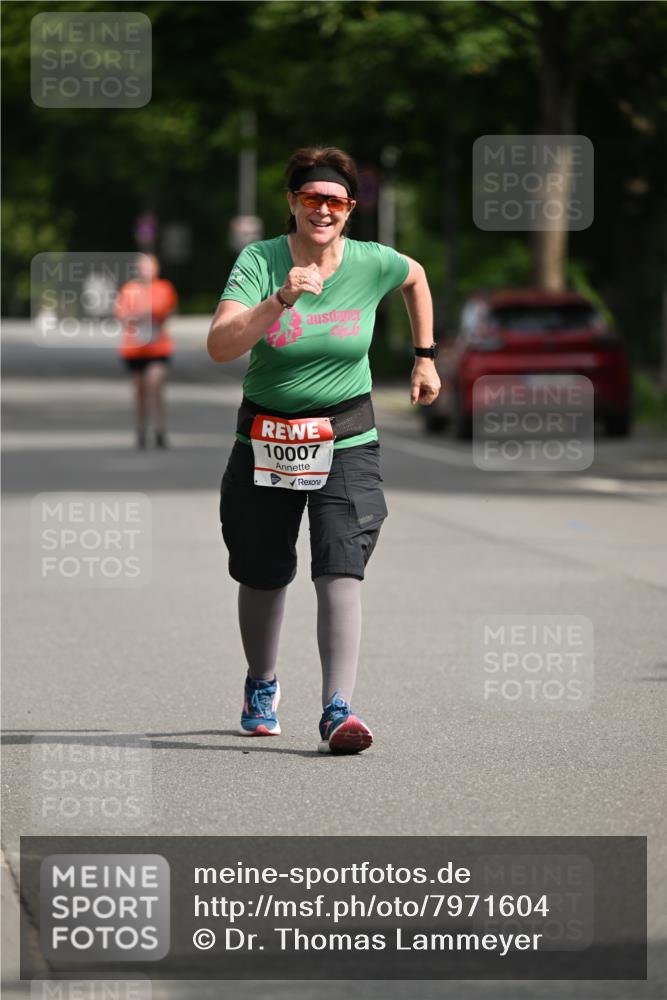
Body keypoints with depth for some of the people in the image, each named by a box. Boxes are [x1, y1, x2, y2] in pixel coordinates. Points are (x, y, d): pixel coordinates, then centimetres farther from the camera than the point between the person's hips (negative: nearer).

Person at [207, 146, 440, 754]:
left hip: (346, 440, 0)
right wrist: (280, 300, -36)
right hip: (266, 440, 0)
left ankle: (338, 710, -21)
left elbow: (416, 278, 20)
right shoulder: (259, 261, -12)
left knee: (341, 571, -17)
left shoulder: (372, 265, -6)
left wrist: (426, 357, 20)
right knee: (262, 575, 12)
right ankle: (262, 686, 39)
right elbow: (220, 346, -25)